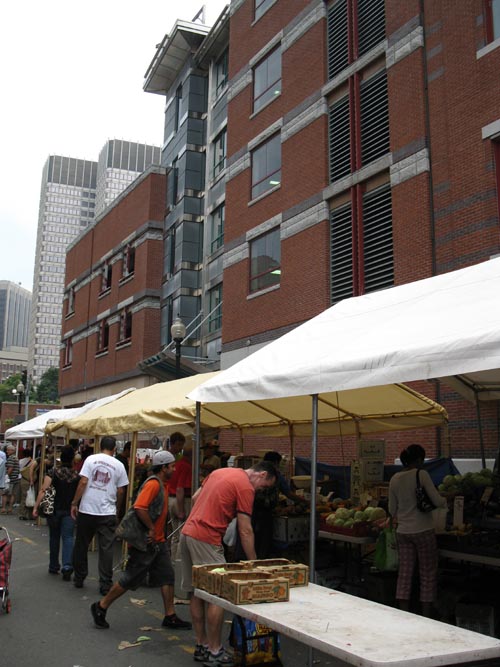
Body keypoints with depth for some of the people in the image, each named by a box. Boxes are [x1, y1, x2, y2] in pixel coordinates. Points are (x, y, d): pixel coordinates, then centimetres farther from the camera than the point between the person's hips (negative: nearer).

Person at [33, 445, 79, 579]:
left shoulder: (53, 472, -6)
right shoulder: (77, 475, -1)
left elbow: (43, 490, -13)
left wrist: (36, 507, -11)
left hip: (54, 509, 0)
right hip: (70, 511, 0)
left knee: (54, 537, 15)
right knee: (68, 537, -2)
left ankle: (53, 567, 23)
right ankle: (67, 566, -19)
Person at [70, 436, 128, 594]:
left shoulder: (91, 459, -2)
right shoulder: (118, 465, 1)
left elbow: (83, 482, -9)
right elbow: (121, 491, 4)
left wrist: (75, 503, -2)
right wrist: (117, 509, 19)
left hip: (87, 510, 0)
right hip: (108, 512, 0)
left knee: (81, 546, 16)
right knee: (106, 548, 4)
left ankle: (79, 578, 27)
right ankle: (105, 585, 4)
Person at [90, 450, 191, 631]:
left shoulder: (163, 485, 12)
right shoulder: (153, 483, -19)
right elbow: (139, 507, -29)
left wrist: (158, 532, 13)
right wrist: (151, 529, -21)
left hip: (158, 541, 10)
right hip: (145, 542, -9)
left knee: (167, 577, 7)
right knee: (130, 580, 2)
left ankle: (170, 617, 14)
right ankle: (100, 608, 17)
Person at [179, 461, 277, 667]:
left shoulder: (220, 472, 16)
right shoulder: (246, 487, -9)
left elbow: (195, 498, 20)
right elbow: (245, 531, -10)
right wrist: (254, 564, -3)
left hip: (187, 532, 9)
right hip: (206, 540, -9)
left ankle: (201, 645, 24)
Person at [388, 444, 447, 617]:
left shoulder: (395, 479, 3)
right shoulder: (422, 475, -12)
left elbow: (392, 509, 10)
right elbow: (437, 501, -11)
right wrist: (445, 500, 11)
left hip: (403, 531, 5)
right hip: (423, 530, -4)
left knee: (404, 572, 9)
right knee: (428, 573, 8)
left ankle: (404, 614, 10)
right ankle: (426, 615, 13)